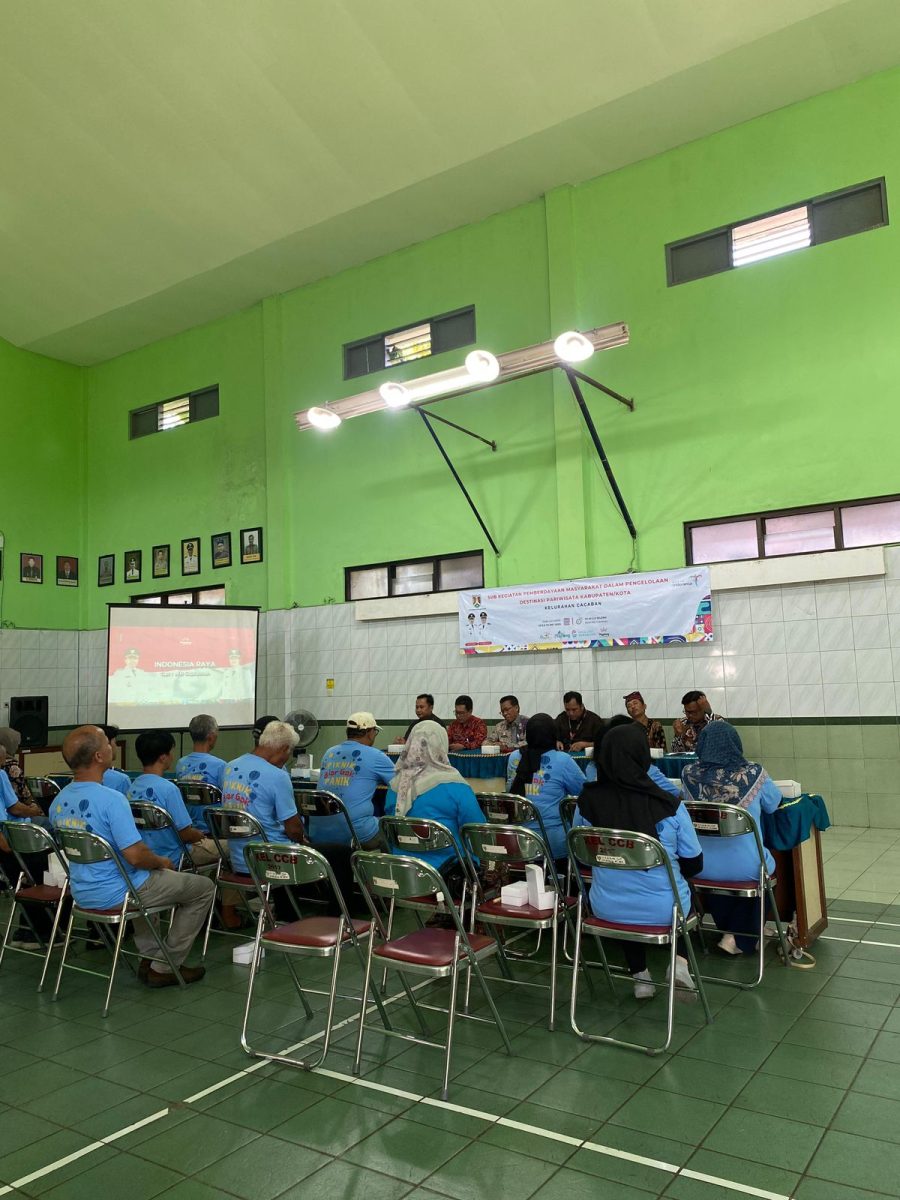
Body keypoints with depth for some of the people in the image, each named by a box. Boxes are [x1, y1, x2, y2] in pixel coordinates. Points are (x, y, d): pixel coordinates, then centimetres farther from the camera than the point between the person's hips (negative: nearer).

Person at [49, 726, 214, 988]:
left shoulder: (58, 802, 0)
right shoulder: (111, 799, -27)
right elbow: (135, 855, -29)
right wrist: (162, 863, -7)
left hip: (82, 894, 9)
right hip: (116, 894, -9)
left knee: (149, 878, 37)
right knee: (204, 887, 6)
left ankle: (148, 957, 33)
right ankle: (164, 968, 12)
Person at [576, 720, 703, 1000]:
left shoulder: (587, 801, -13)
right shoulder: (669, 805, -19)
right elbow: (694, 864, -4)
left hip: (607, 909, 1)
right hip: (664, 910, -1)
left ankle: (640, 977, 34)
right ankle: (680, 961, 15)